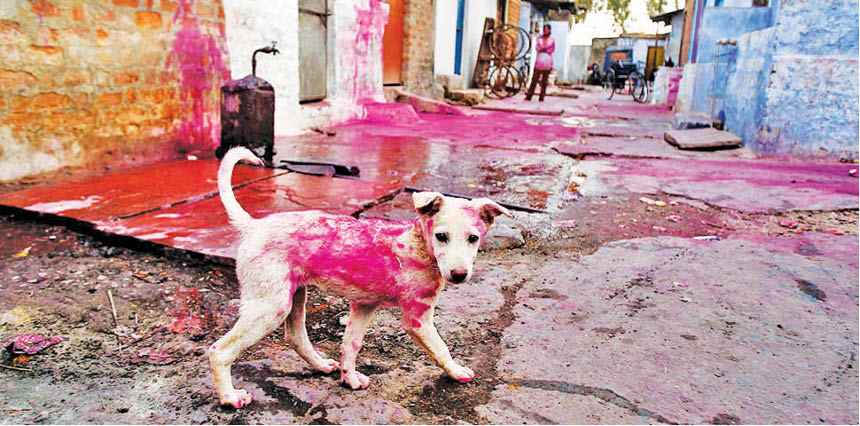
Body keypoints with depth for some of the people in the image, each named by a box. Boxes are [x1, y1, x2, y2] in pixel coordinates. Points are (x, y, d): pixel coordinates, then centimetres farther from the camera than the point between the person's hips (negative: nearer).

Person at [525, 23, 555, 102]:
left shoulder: (552, 39, 5)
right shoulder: (540, 37, 10)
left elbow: (552, 49, -1)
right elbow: (536, 46, -1)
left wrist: (542, 48, -7)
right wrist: (546, 48, -14)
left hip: (548, 61, -1)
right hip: (539, 60, 1)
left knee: (544, 80, 0)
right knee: (534, 78, -4)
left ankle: (541, 97, 4)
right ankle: (529, 96, -2)